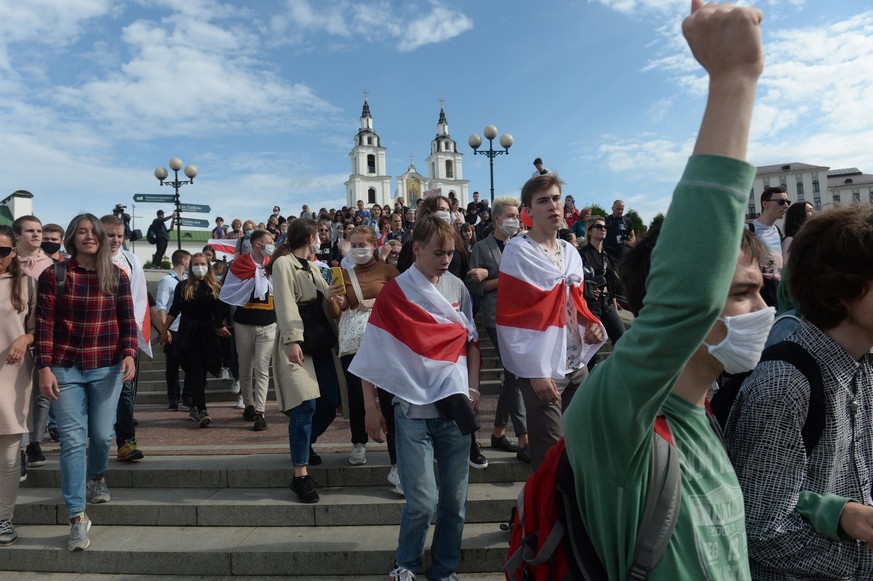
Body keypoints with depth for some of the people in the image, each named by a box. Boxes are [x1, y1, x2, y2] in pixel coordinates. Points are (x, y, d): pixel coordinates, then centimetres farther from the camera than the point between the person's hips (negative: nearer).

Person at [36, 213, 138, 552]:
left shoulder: (117, 276, 3)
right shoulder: (53, 275, -1)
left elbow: (128, 321, 4)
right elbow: (44, 323, -3)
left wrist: (129, 353, -11)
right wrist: (44, 367, -8)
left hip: (107, 368, 1)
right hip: (65, 369, -1)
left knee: (102, 434, 7)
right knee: (72, 440, -3)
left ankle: (97, 476, 42)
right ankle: (77, 517, 6)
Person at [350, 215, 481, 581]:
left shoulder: (457, 287, 5)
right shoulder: (394, 293, -6)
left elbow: (471, 339, 13)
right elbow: (372, 352, -5)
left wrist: (473, 387, 4)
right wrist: (371, 408, -5)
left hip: (455, 407, 4)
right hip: (413, 410, -3)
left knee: (455, 499, 9)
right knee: (422, 501, -3)